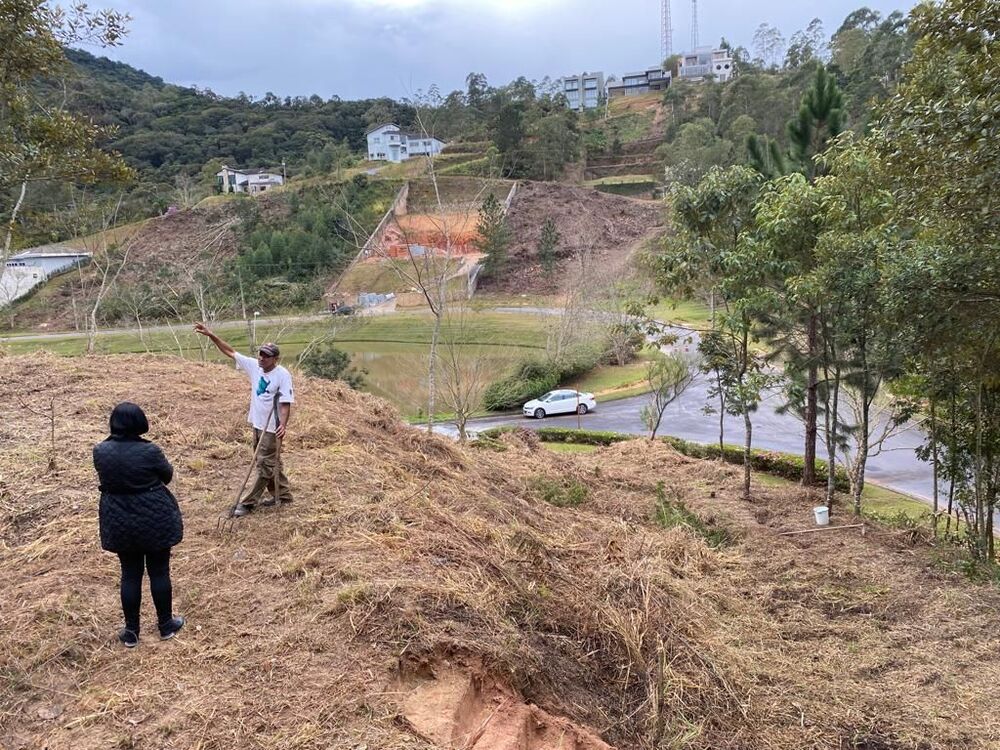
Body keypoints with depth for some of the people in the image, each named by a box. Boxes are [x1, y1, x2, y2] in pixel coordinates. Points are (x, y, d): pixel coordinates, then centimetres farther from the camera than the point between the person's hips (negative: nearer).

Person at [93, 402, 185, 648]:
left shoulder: (100, 451, -9)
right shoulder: (149, 451, -19)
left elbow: (105, 479, 9)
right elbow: (167, 475, -1)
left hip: (119, 522, 3)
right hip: (154, 519, -3)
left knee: (130, 574, 14)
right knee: (159, 571, 11)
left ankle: (131, 631, 22)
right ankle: (166, 625, 25)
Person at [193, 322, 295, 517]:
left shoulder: (283, 375, -18)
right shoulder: (254, 366, -1)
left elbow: (285, 403, -20)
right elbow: (230, 352, 3)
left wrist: (283, 425, -33)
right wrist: (211, 335, -5)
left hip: (272, 428, -8)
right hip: (257, 424, 8)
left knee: (265, 465, 0)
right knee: (270, 463, 19)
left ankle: (248, 502, 5)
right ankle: (282, 494, 33)